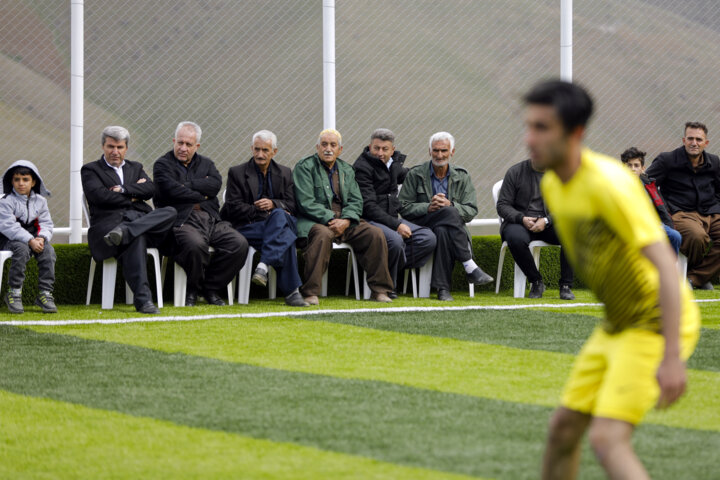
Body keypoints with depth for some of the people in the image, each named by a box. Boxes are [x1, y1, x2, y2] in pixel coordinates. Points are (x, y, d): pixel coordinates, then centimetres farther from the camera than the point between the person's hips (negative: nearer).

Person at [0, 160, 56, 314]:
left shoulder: (40, 201, 9)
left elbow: (46, 224, 7)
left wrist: (42, 238, -17)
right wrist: (30, 241, -27)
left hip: (33, 237, 4)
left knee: (48, 250, -24)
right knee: (22, 249, -36)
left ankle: (45, 293, -20)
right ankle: (14, 293, -26)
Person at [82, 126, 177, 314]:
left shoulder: (135, 168, 29)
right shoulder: (90, 170, 15)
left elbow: (150, 190, 10)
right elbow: (99, 195, -4)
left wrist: (124, 190, -3)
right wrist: (132, 198, 3)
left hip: (141, 219, 5)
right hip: (110, 221, -5)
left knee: (170, 212, -27)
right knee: (137, 239, -40)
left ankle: (124, 232, -43)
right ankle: (143, 299, -48)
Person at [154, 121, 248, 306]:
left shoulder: (205, 164, 23)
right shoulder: (163, 165, 9)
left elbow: (216, 183, 1)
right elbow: (172, 190, -10)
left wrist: (187, 185, -5)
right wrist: (201, 196, -1)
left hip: (212, 221, 5)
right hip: (183, 220, -5)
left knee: (239, 243, -20)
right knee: (195, 245, -38)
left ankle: (211, 287, -3)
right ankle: (191, 289, -9)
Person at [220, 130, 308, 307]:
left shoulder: (284, 173, 18)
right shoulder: (237, 173, 8)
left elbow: (291, 205, 9)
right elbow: (233, 208, -2)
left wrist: (273, 204, -13)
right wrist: (260, 211, -13)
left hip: (279, 220, 3)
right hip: (248, 227, -3)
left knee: (279, 215, -38)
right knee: (286, 239, -35)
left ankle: (264, 265, -47)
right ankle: (291, 291, -40)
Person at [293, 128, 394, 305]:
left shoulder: (347, 170, 17)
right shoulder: (304, 167, -1)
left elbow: (356, 201, 9)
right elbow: (306, 203, -11)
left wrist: (345, 221, -12)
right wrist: (331, 220, -19)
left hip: (344, 221, 5)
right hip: (313, 222, -5)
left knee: (375, 234, -15)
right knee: (323, 235, -39)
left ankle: (379, 290, -8)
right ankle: (310, 293, -36)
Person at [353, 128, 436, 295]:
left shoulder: (394, 163, 14)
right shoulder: (363, 167, -10)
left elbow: (406, 175, 41)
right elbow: (368, 206, -17)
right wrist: (396, 225, -21)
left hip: (392, 219, 8)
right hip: (370, 220, -8)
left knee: (428, 238, -14)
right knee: (395, 240, -37)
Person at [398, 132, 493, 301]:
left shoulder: (462, 178, 13)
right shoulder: (415, 175, 7)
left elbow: (471, 211, 3)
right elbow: (403, 207, 1)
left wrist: (450, 204, -17)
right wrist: (428, 207, -16)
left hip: (451, 227, 2)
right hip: (422, 227, -2)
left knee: (443, 232, -39)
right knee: (450, 213, -35)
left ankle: (442, 287, -37)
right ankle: (470, 267, -36)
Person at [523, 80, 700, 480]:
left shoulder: (609, 184, -24)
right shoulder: (552, 185, 4)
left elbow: (665, 265, -30)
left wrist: (672, 358, -35)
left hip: (658, 326, -9)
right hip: (617, 325, 9)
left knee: (608, 439, -21)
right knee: (564, 428, 10)